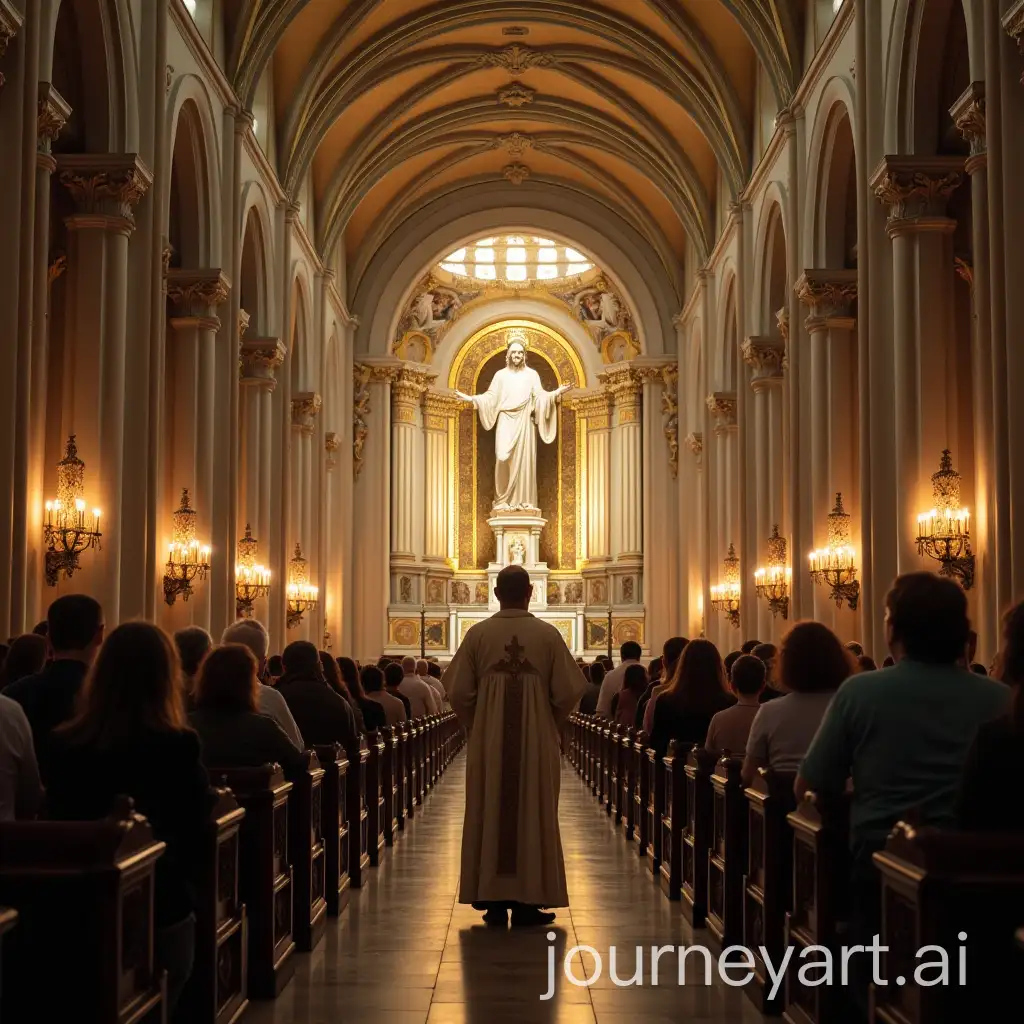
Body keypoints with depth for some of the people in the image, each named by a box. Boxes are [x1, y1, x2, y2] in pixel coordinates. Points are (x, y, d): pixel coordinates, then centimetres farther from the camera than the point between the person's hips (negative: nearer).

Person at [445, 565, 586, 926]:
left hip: (487, 741, 1)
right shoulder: (548, 634, -5)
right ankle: (529, 901, 6)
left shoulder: (478, 633, -3)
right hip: (537, 741, -1)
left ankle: (493, 899, 8)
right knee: (534, 817, 6)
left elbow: (458, 692, -4)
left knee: (489, 815, 7)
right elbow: (568, 691, -6)